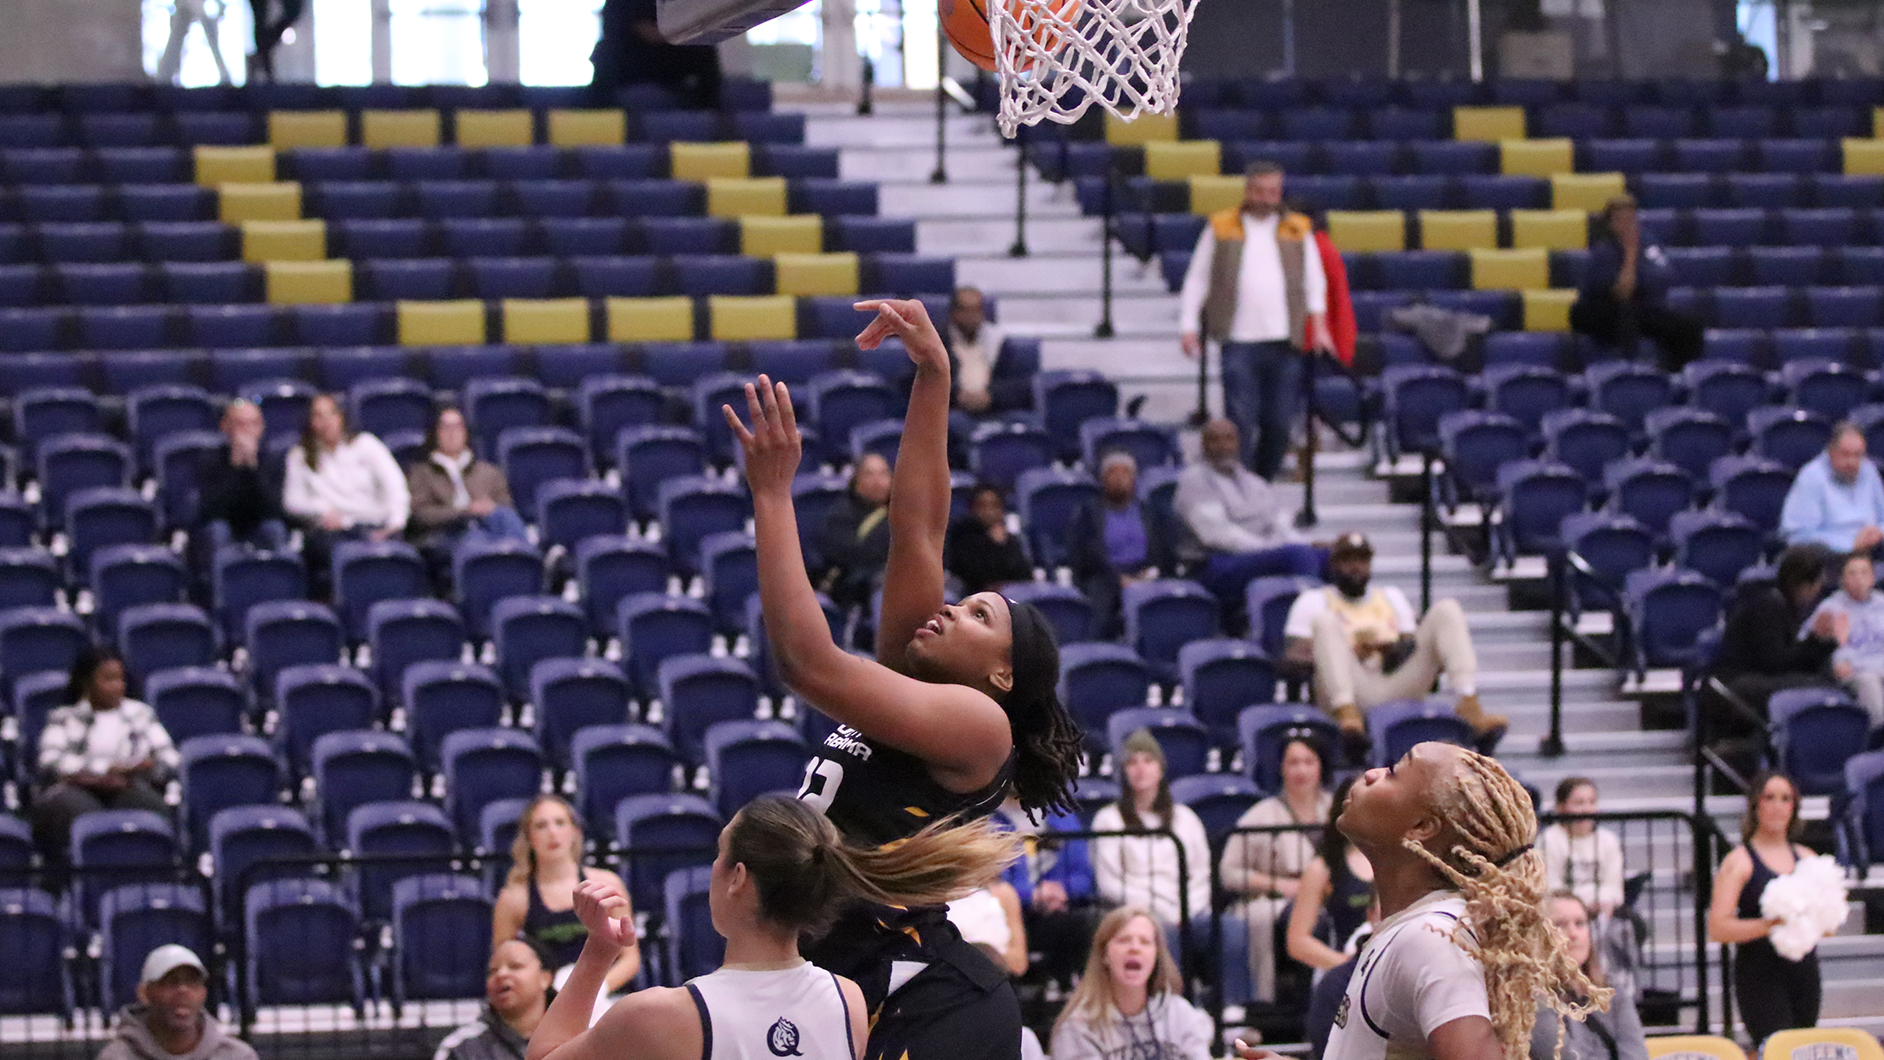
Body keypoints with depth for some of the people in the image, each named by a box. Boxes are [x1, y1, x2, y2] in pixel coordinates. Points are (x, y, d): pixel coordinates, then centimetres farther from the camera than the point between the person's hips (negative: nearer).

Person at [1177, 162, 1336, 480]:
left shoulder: (1297, 230, 12)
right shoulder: (1221, 227, 8)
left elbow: (1314, 281, 15)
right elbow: (1196, 279, 10)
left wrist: (1319, 325, 3)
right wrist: (1188, 326, 1)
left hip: (1284, 343, 2)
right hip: (1238, 342, -2)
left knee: (1278, 423, 3)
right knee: (1241, 421, -9)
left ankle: (1264, 482, 20)